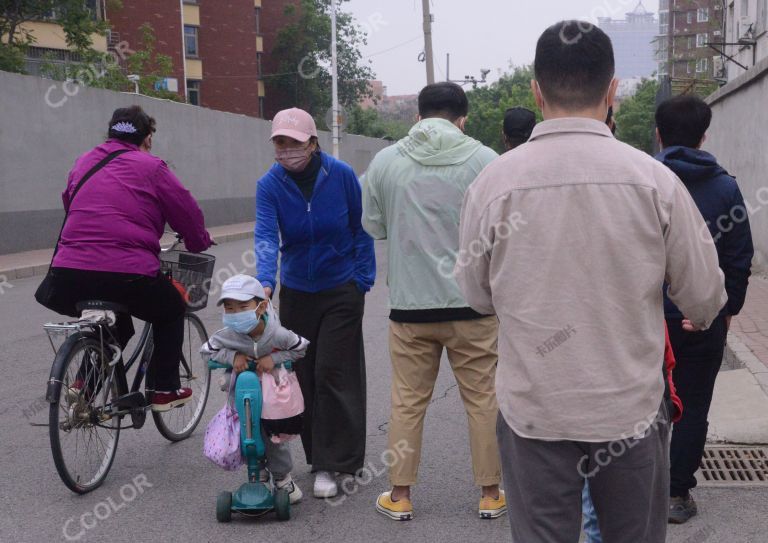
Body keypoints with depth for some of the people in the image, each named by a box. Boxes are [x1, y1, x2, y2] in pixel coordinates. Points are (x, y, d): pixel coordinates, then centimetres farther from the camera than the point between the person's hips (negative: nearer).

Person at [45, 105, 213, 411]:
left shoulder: (84, 163, 18)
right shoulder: (150, 167, 3)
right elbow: (188, 213, 7)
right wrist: (199, 244, 26)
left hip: (67, 274, 6)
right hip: (126, 274, -6)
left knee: (112, 318, 35)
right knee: (171, 312, 23)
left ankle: (87, 380, 22)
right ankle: (163, 390, 20)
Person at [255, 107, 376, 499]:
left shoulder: (341, 175, -12)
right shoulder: (269, 185, -10)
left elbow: (361, 229, -2)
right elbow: (266, 235, -22)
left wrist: (363, 279, -4)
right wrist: (265, 282, -38)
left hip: (342, 290, -2)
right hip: (296, 292, 3)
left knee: (331, 373, -5)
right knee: (303, 375, 8)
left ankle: (329, 465, 4)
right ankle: (319, 456, 24)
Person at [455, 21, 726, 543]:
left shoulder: (494, 180, -9)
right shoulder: (655, 179, -9)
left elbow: (478, 295, 3)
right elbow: (705, 298, 0)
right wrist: (702, 315, 23)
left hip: (533, 415, 0)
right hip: (631, 410, 1)